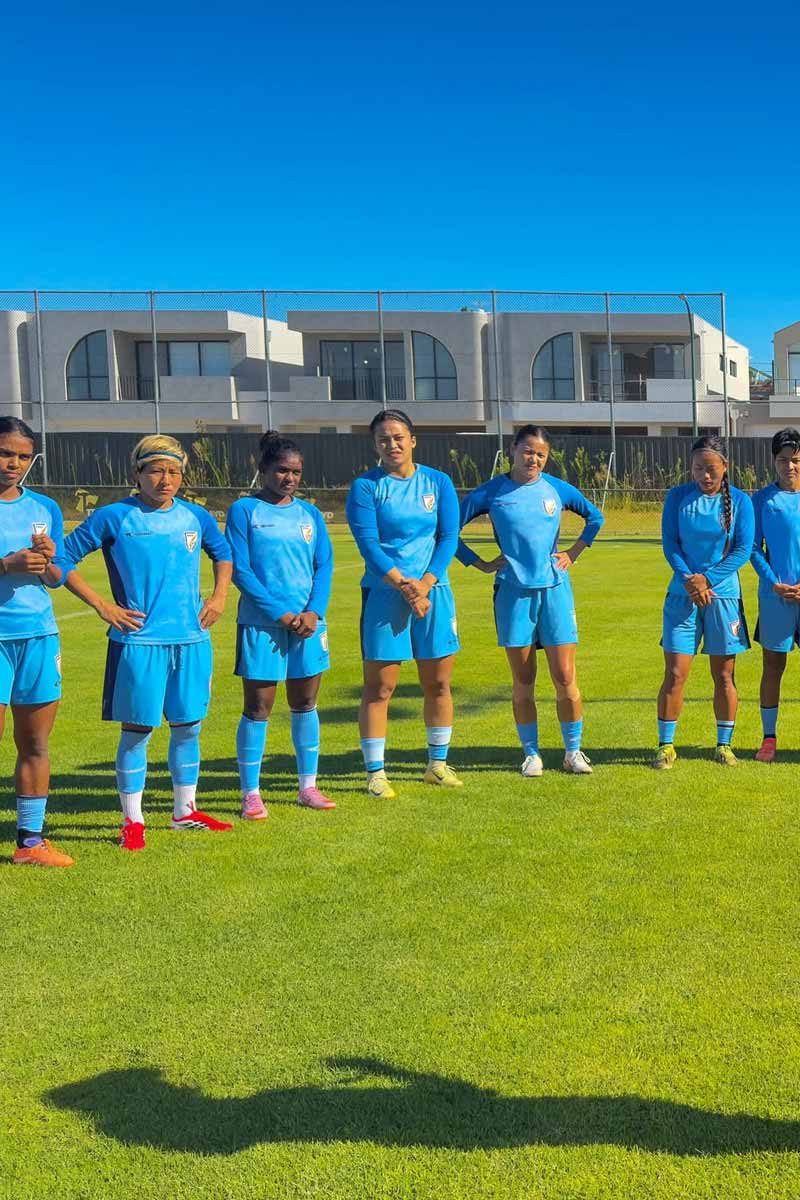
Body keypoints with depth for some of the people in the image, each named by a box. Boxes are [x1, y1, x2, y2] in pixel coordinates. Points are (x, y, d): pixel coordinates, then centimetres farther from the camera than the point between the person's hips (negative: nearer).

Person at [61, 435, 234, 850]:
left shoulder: (196, 517, 6)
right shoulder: (114, 517, -6)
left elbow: (223, 553, 25)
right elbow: (64, 559, -2)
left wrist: (219, 597, 12)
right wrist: (102, 606, -7)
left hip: (191, 640, 4)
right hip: (138, 641, -4)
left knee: (188, 726, 11)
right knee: (137, 729, 2)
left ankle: (185, 810, 27)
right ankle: (132, 820, 14)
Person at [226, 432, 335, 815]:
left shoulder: (310, 514, 11)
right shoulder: (244, 510, -2)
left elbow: (324, 566, 7)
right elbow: (239, 569, -8)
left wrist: (313, 611, -9)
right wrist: (280, 613, -14)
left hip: (308, 623, 4)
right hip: (261, 624, -4)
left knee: (305, 704, 11)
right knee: (257, 708, 0)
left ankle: (308, 786, 22)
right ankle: (250, 793, 8)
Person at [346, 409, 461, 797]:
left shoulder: (438, 482, 6)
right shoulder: (365, 487, -1)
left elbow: (449, 536, 1)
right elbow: (368, 543, -8)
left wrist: (425, 583, -12)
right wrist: (402, 584, -19)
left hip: (434, 592, 3)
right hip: (383, 594, -3)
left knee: (438, 683, 9)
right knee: (379, 687, -1)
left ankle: (438, 764, 24)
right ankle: (375, 772, 7)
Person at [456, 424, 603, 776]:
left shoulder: (557, 489, 4)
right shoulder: (491, 492, -1)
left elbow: (595, 517, 19)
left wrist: (573, 553, 10)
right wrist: (480, 564, -1)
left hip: (555, 590, 1)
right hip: (513, 592, -1)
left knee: (565, 678, 0)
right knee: (523, 682, 6)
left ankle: (573, 751, 13)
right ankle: (531, 754, 17)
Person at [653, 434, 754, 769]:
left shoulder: (740, 500, 0)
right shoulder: (677, 497, 2)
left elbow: (743, 550, -4)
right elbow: (669, 543, -1)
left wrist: (707, 579, -13)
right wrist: (688, 579, -15)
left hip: (723, 595, 0)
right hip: (682, 595, 0)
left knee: (723, 675, 7)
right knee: (675, 674, -3)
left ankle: (724, 745, 19)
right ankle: (666, 746, 6)